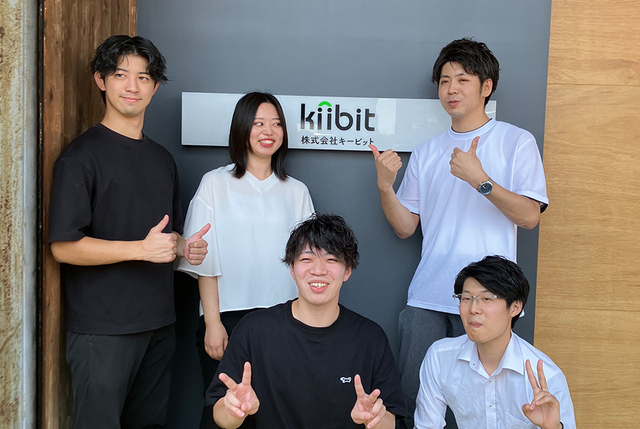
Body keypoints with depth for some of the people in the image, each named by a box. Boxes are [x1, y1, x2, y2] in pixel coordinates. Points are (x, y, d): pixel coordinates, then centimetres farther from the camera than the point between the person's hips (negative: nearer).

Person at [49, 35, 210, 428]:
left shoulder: (163, 159, 15)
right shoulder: (83, 155, -7)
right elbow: (64, 246, -14)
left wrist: (185, 247, 2)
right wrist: (142, 249, -20)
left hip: (159, 324, 6)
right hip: (104, 330, -6)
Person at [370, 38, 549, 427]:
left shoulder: (516, 142, 1)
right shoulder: (427, 153, 12)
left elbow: (529, 216, -8)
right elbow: (406, 227, 10)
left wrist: (480, 179, -20)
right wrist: (385, 186, -6)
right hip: (427, 297, 4)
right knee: (413, 395, 5)